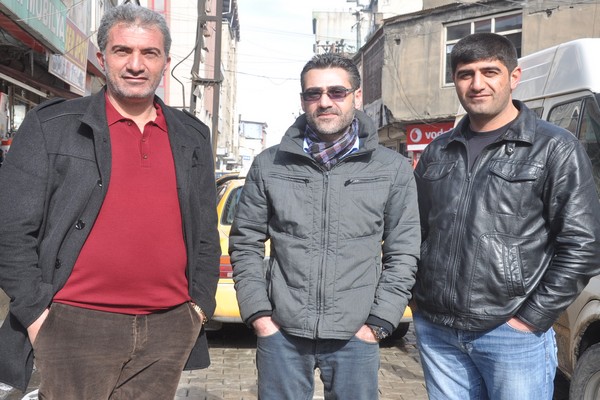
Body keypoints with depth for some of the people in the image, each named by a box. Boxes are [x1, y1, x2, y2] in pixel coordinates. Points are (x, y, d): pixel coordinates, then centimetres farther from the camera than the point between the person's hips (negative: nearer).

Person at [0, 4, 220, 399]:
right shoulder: (50, 126, 0)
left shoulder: (193, 137, 11)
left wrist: (200, 304, 7)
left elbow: (205, 233, 14)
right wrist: (36, 314, -7)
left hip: (170, 331, 3)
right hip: (76, 328, -3)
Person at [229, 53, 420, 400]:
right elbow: (245, 244, 7)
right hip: (281, 333, 1)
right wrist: (258, 314, 0)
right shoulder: (269, 165, 4)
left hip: (355, 336, 0)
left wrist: (379, 323, -3)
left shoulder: (393, 169, 2)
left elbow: (403, 252, 2)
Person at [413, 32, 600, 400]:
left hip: (513, 335, -4)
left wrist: (532, 318, -10)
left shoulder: (556, 149, -3)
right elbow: (416, 232, 18)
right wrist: (421, 300, 8)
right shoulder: (437, 153, 12)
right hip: (435, 332, 4)